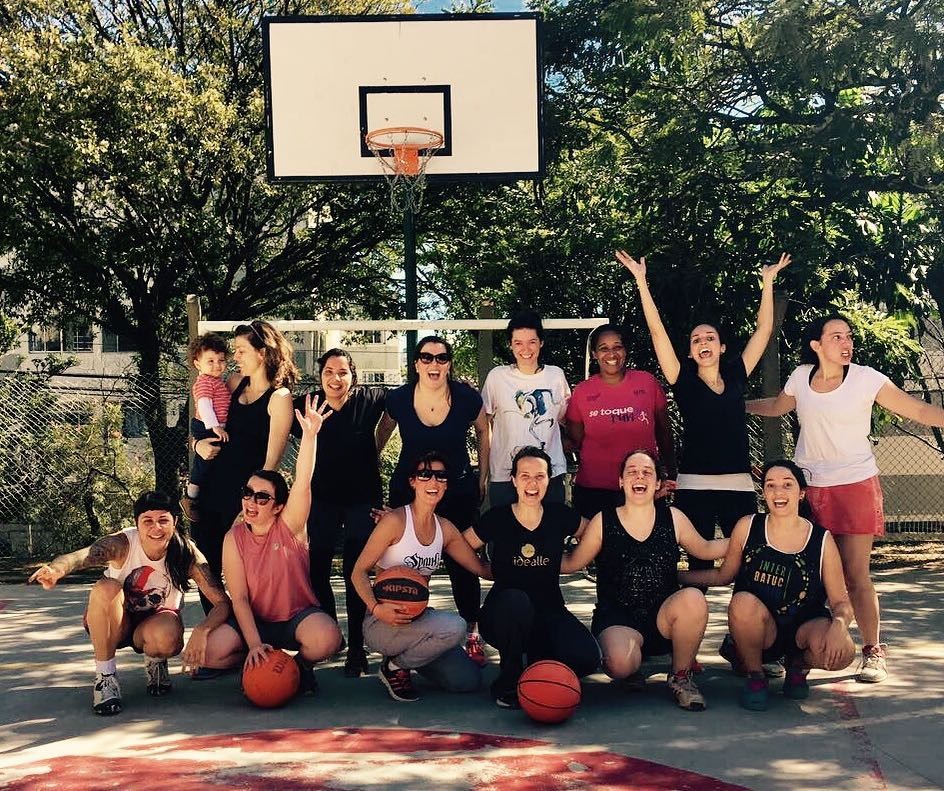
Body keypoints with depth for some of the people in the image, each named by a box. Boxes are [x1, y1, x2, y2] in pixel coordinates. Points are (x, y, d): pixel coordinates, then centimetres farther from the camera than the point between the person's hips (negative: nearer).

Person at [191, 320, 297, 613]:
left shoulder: (279, 397, -9)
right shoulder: (234, 383, 10)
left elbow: (271, 460, -12)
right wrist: (198, 443, 0)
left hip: (245, 497, -6)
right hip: (211, 490, 7)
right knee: (206, 571, 12)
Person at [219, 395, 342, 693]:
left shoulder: (289, 526, -8)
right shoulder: (234, 538, -5)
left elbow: (303, 483, -26)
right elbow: (239, 597, -9)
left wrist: (310, 435, -40)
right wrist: (254, 645, -22)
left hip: (299, 617, -1)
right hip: (256, 623, 2)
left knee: (326, 639, -35)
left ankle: (301, 664, 2)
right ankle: (254, 664, 6)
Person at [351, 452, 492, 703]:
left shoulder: (445, 528, 7)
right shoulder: (395, 520, -13)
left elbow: (483, 569, 10)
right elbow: (359, 572, -13)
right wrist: (376, 608, -28)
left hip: (418, 619, 7)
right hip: (383, 622, -6)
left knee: (468, 680, -5)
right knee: (454, 627, -30)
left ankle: (407, 656, 18)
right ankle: (394, 666, -6)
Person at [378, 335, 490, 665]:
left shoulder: (467, 398, -13)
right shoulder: (398, 399, -12)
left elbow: (482, 431, 7)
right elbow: (383, 431, 9)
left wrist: (483, 476, 9)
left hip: (459, 491, -1)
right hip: (408, 489, 1)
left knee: (461, 561, 0)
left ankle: (472, 633, 13)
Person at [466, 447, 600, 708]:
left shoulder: (560, 516, -1)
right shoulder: (496, 519, -6)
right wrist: (491, 571, -1)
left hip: (550, 612, 2)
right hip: (502, 616, -1)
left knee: (587, 658, -26)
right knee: (515, 600, -38)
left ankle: (538, 663, 9)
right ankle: (508, 683, -14)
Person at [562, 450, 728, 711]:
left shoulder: (673, 518, 5)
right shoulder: (603, 522, 1)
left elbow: (705, 549, 21)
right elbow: (571, 563, 11)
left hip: (665, 616, 2)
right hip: (617, 619, -2)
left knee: (693, 598, -31)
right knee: (620, 665, -34)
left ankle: (681, 676, -5)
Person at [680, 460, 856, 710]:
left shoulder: (822, 541, -6)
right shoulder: (748, 527, -4)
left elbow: (840, 602, -2)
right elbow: (723, 575, 10)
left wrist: (839, 624, -25)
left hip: (805, 627, 1)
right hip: (760, 632, 0)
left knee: (842, 652, -32)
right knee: (743, 602, -34)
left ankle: (799, 665, 8)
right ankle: (754, 676, -5)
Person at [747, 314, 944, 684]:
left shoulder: (866, 379, -8)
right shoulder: (801, 377, 2)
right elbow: (776, 406, 23)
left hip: (855, 485, -3)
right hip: (809, 486, 3)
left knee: (856, 574, -4)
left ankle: (873, 652, 7)